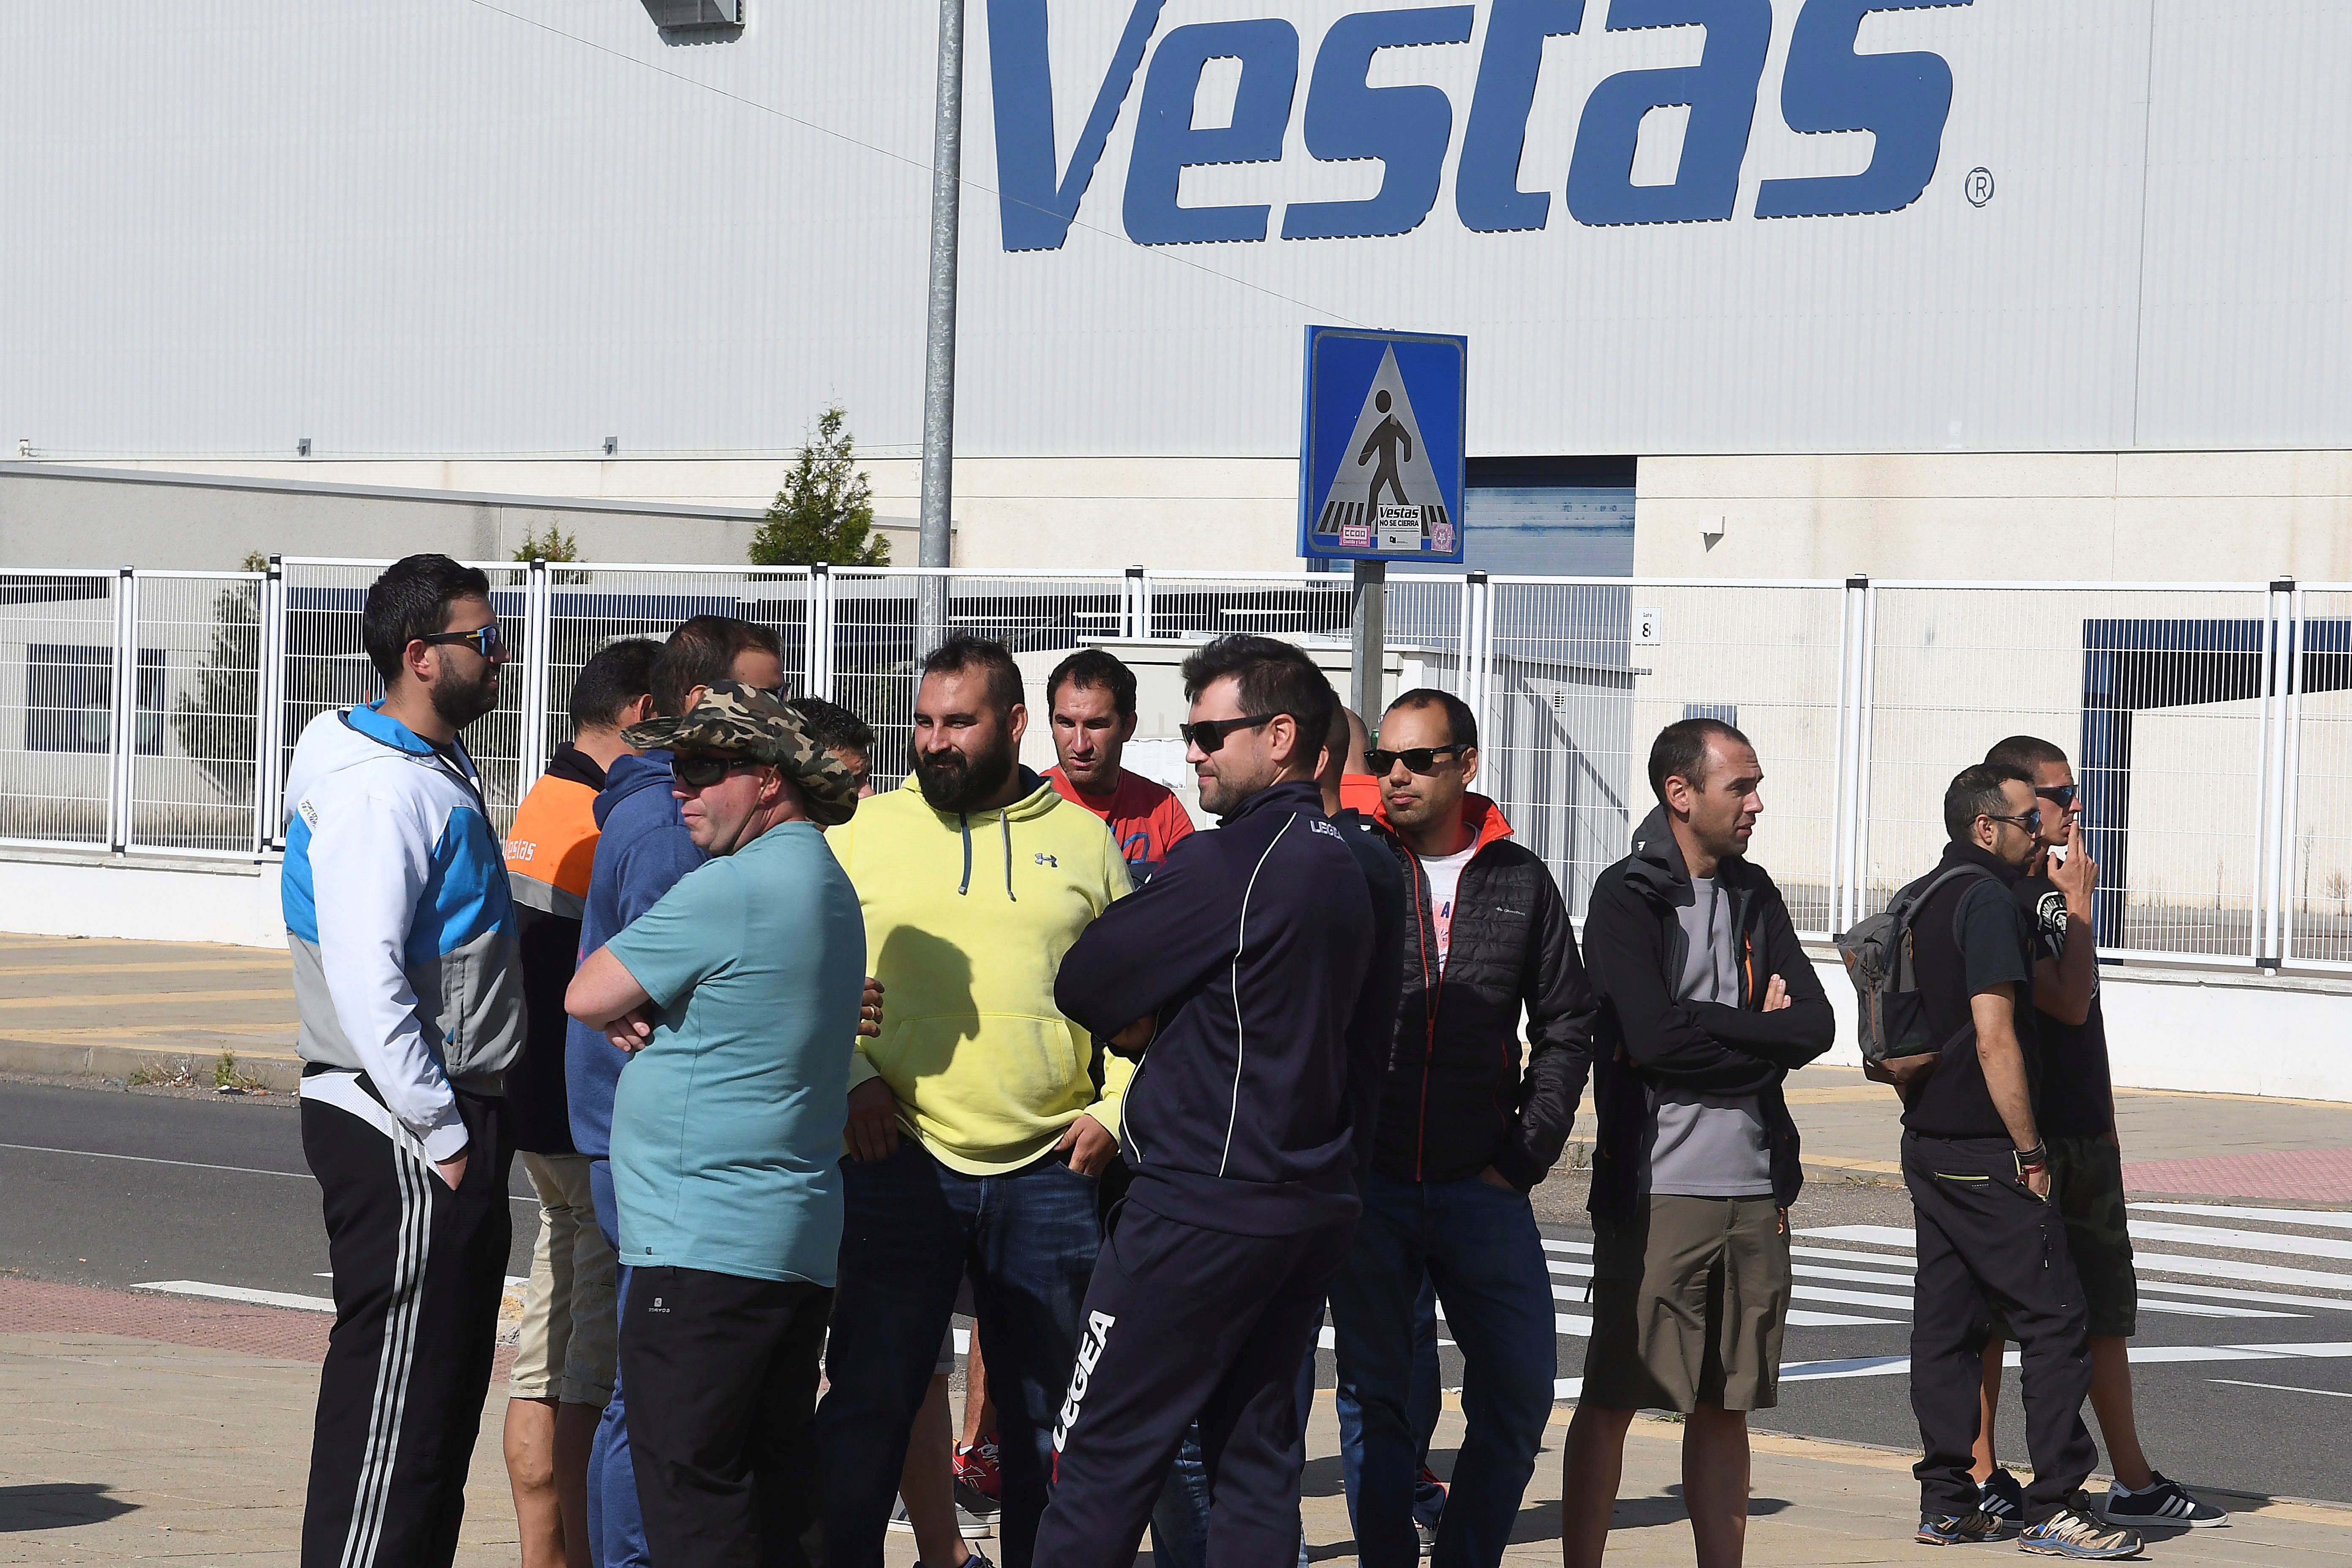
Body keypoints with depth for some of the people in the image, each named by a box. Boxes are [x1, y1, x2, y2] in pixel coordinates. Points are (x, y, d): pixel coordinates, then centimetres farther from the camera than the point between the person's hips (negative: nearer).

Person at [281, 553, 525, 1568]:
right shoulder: (379, 791, -16)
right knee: (394, 1394, -8)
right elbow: (364, 980, -23)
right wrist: (443, 1136, -21)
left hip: (447, 1121, 10)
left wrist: (468, 1123, 14)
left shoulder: (437, 771, 16)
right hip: (401, 1138, -10)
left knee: (446, 1383, 14)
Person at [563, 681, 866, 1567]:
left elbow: (587, 996, -9)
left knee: (688, 1494, -8)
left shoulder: (733, 888, -14)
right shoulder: (826, 887, 17)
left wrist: (624, 1015, 12)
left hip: (704, 1244, -10)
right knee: (777, 1490, 10)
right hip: (800, 1240, 10)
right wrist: (644, 1017, 2)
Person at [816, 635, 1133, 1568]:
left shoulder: (1082, 842, 10)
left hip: (1049, 1173, 2)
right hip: (900, 1166, -1)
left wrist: (1114, 1109, 2)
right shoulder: (863, 833, 6)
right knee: (868, 1406, -1)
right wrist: (850, 1078, -8)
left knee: (1048, 1414, 8)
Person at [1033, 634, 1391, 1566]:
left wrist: (1145, 1027, 9)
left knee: (1102, 1455, -4)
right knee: (1256, 1451, 11)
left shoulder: (1224, 866, -16)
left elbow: (1083, 987, -10)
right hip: (1315, 1201, 9)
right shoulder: (1344, 869, 12)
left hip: (1203, 1202, -9)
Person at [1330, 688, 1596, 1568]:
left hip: (1480, 1189, 2)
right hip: (1366, 1187, -2)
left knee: (1519, 1392, 0)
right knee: (1372, 1396, 4)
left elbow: (1566, 1030, 11)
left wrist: (1524, 1159, 3)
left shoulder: (1522, 882, 7)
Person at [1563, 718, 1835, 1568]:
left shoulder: (1754, 894, 14)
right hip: (1654, 1187, -6)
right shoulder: (1628, 897, -5)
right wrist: (1760, 1035, -6)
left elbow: (1815, 1025, 4)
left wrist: (1705, 1027, -9)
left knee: (1726, 1407, 9)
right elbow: (1654, 1036, -17)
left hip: (1755, 1186, 6)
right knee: (1611, 1400, -2)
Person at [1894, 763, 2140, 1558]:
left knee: (1946, 1323, 10)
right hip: (1984, 1152, -9)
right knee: (2055, 1320, -5)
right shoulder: (1989, 901, -14)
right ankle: (2053, 1507, -6)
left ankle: (1946, 1502, 11)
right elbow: (1995, 1039, -20)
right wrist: (2031, 1154, -16)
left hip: (1928, 1146, 9)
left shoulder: (1924, 900, 14)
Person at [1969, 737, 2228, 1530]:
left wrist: (2103, 1122, 22)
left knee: (2106, 1306, 11)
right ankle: (1978, 1477, 4)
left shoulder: (2054, 885, 16)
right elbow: (2068, 1001, -22)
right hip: (2020, 1137, -10)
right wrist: (2079, 905, -15)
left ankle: (2133, 1481, 17)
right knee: (1991, 1308, -2)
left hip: (2081, 1133, 10)